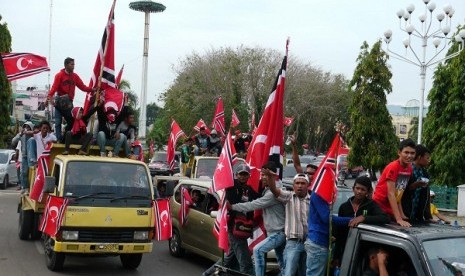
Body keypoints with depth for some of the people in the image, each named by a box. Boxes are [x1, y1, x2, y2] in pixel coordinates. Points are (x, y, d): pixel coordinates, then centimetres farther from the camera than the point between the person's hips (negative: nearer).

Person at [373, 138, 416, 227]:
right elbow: (390, 194, -22)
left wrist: (401, 214, 7)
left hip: (391, 210, 7)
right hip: (380, 207, -7)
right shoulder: (393, 167, -17)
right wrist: (399, 219, -27)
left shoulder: (409, 169, 4)